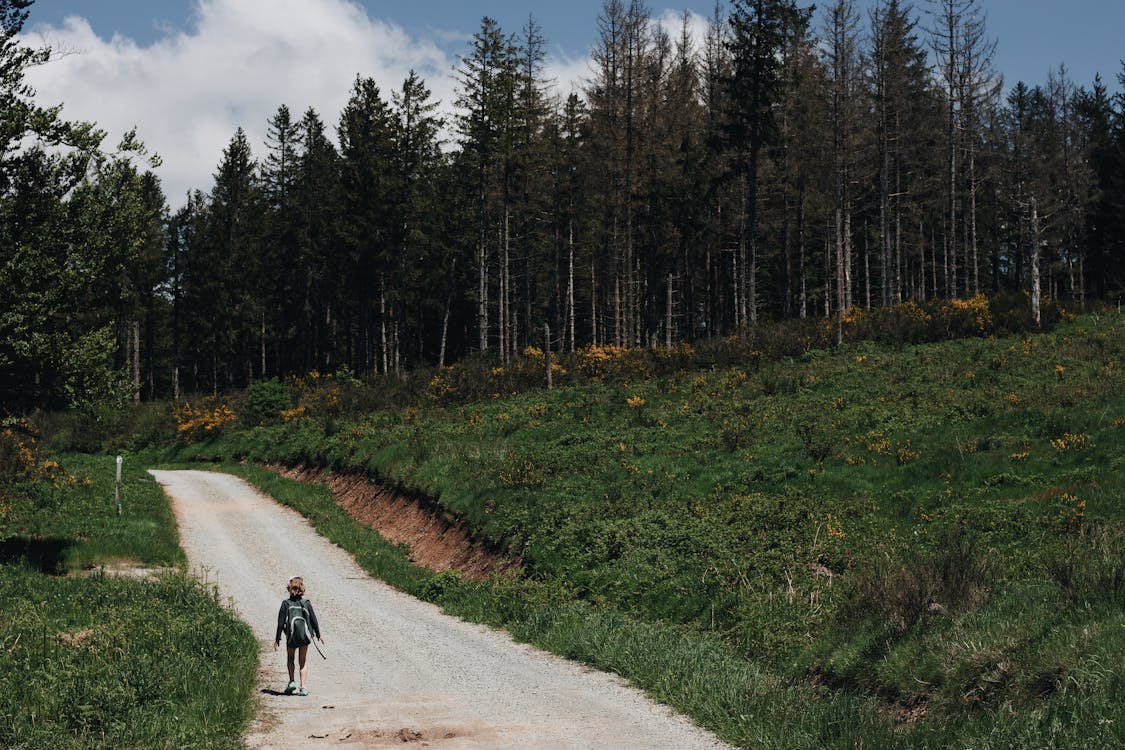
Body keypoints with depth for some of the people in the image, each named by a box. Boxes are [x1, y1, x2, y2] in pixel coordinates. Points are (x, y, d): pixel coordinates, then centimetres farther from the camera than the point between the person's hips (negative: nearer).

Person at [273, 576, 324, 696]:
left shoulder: (286, 603, -6)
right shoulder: (306, 603, -2)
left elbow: (281, 622, -6)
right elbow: (313, 620, 3)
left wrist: (277, 639, 1)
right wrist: (318, 635, 16)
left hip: (291, 637, -1)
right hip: (305, 636, 1)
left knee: (290, 659, 21)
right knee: (303, 661, 11)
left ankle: (292, 681, 5)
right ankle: (302, 687, 5)